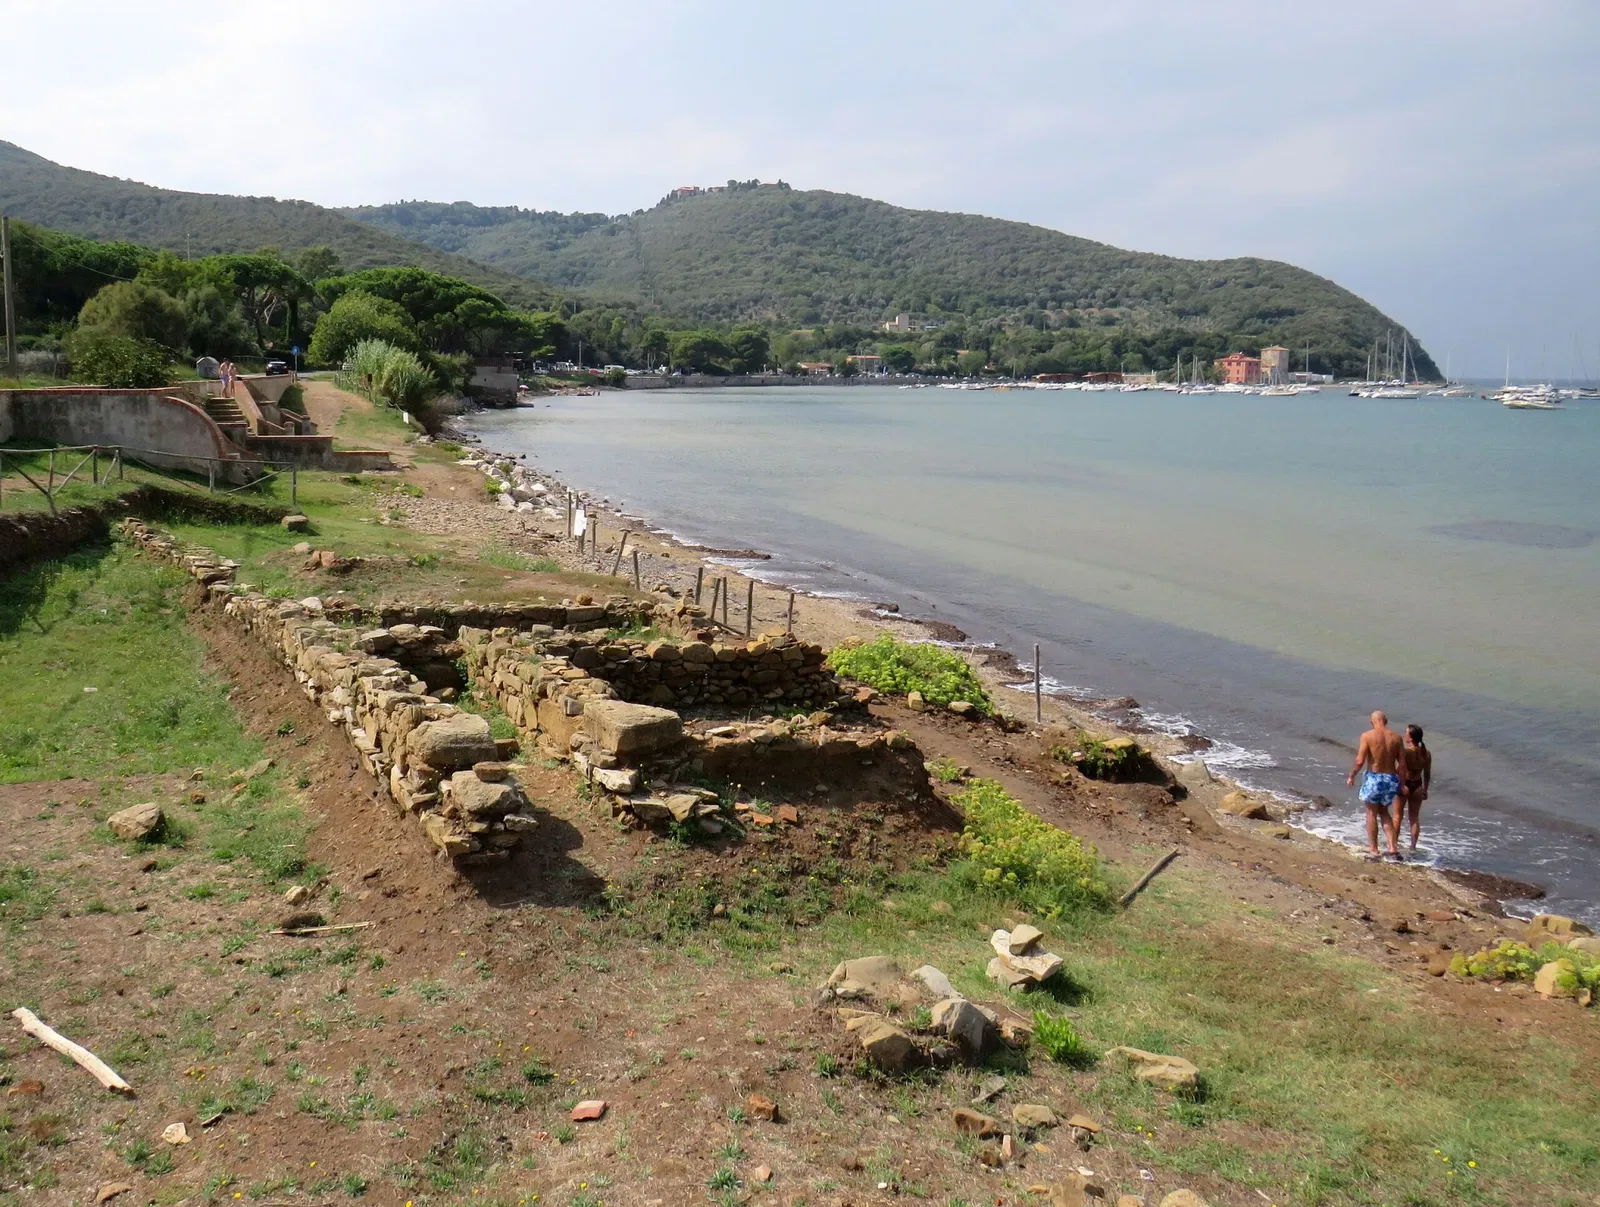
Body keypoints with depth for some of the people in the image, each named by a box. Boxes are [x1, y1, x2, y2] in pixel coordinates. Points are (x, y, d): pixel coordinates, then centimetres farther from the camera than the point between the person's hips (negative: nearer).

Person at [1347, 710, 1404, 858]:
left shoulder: (1367, 736, -10)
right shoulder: (1396, 737, 2)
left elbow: (1360, 761, -13)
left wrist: (1351, 776, 1)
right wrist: (1400, 782, 12)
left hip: (1374, 778, -4)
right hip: (1391, 779, 4)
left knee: (1372, 814, 11)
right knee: (1384, 812, 21)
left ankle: (1374, 850, 16)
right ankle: (1393, 846, 12)